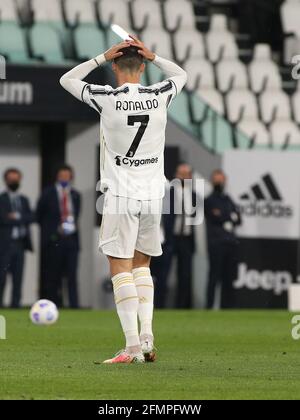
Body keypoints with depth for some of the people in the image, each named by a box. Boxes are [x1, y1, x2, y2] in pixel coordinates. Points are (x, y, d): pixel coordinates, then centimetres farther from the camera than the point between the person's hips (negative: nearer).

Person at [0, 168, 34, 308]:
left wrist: (16, 217, -9)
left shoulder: (24, 200, 19)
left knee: (18, 278, 4)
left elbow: (31, 218, 5)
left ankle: (15, 305, 6)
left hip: (20, 243, 5)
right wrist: (21, 220, -8)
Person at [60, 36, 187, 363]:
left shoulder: (107, 98, -8)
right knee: (142, 265, 17)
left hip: (120, 196, -4)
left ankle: (133, 345, -11)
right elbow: (181, 75, 24)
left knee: (121, 267, -3)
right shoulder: (159, 96, 0)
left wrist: (102, 57, 4)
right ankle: (146, 336, 6)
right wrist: (152, 56, 10)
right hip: (153, 195, 4)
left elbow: (67, 80, 9)